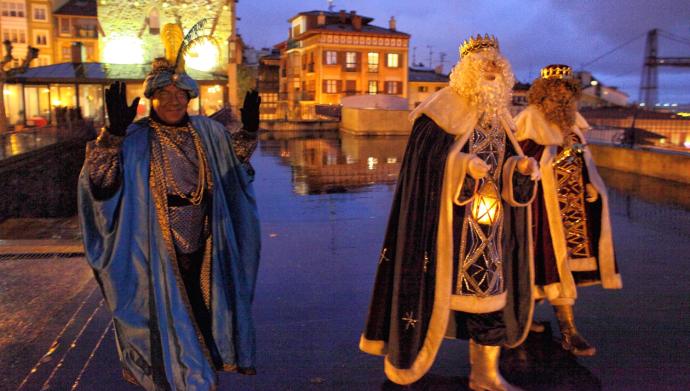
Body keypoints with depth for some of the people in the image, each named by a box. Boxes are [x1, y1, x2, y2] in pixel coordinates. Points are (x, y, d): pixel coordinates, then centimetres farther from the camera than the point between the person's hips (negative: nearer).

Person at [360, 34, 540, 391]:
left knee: (491, 288, 7)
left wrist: (521, 166, -7)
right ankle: (404, 354, 24)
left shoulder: (497, 116, 13)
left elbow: (504, 168, 14)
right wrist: (464, 164, -28)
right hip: (446, 219, -6)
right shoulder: (444, 109, -7)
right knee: (436, 285, 2)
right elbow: (425, 157, -14)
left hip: (488, 222, 6)